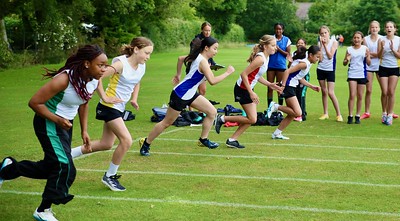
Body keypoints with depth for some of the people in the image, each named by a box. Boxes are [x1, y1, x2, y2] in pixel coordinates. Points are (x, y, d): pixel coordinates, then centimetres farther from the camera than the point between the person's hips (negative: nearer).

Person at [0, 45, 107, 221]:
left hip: (66, 124, 8)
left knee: (52, 167, 11)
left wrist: (84, 131, 10)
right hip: (48, 122, -8)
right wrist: (57, 120, -24)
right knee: (65, 168, -14)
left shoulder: (94, 81, -7)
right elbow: (34, 102, -23)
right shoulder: (64, 79, -29)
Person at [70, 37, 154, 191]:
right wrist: (104, 97, -22)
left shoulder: (141, 67, 3)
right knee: (126, 140, -16)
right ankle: (110, 176, 1)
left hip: (120, 108, 9)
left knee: (106, 144, 13)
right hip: (110, 107, -9)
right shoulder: (121, 64, -21)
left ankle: (68, 154, 29)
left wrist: (134, 99, 11)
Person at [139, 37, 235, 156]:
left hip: (190, 94, 10)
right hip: (180, 95, -10)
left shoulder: (198, 57, 5)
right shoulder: (202, 61, -22)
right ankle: (146, 143, 15)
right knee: (167, 123, 2)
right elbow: (212, 81, -30)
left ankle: (203, 139, 11)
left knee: (212, 112, 2)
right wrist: (227, 73, -21)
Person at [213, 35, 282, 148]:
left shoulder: (266, 57, 7)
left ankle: (232, 140, 15)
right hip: (242, 89, -10)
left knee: (251, 118, 9)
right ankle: (222, 119, 1)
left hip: (248, 88, 10)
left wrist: (269, 84, 9)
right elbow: (244, 74, -24)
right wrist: (251, 93, -26)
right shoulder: (260, 59, -22)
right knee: (252, 119, -8)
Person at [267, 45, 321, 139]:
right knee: (298, 113, -18)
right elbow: (287, 71, -21)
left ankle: (277, 133, 20)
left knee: (292, 114, 14)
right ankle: (275, 106, -9)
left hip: (292, 87, 10)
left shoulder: (307, 63, 14)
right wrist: (283, 86, -23)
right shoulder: (304, 63, -15)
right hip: (288, 87, -10)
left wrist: (312, 86, 19)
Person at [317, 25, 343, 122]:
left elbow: (330, 56, -15)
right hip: (321, 69, 3)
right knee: (324, 92, 9)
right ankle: (325, 114, 17)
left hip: (330, 69, -3)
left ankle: (338, 114, -1)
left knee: (331, 93, -10)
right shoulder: (319, 43, 2)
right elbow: (320, 58, -8)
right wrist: (321, 44, -12)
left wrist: (325, 44, -13)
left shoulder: (334, 42, -4)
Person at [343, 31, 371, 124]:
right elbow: (344, 63, 10)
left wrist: (367, 56, -14)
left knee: (360, 96, 4)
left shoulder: (365, 49, 3)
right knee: (352, 95, -7)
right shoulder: (349, 49, 5)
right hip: (352, 74, 0)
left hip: (362, 74, 0)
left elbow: (369, 63, 4)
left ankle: (357, 116, 13)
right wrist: (347, 60, -11)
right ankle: (350, 116, -2)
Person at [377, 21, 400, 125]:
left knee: (391, 92, -3)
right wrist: (382, 47, -19)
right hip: (383, 68, 0)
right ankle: (384, 113, 17)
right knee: (384, 92, -2)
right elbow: (379, 56, -3)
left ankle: (390, 115, 4)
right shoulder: (381, 40, -1)